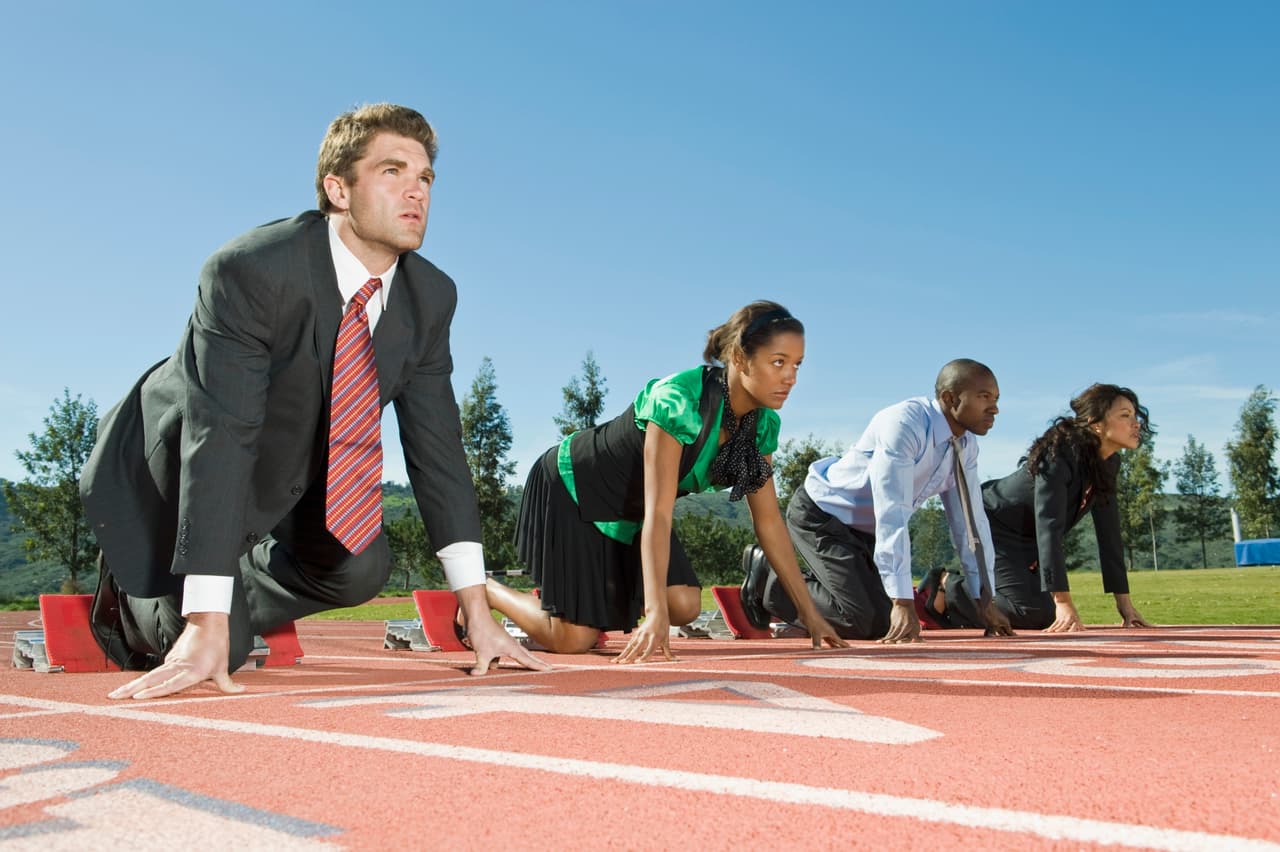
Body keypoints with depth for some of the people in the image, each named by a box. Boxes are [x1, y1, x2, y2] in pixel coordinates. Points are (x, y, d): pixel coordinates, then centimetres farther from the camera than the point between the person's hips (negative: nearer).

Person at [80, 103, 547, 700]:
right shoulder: (251, 270, -33)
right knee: (219, 648, -15)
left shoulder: (431, 297, -14)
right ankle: (128, 595, 18)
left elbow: (435, 444, -13)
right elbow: (219, 437, -38)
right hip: (172, 467, -6)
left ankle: (243, 590, 16)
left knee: (361, 570, -13)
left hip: (283, 472, 6)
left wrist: (478, 613, -18)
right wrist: (207, 627, -43)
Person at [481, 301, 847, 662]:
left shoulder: (763, 424, -10)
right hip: (570, 490, -7)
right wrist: (656, 614, -42)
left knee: (685, 607, -9)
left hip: (631, 511, 7)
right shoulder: (678, 400, -34)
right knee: (574, 639, -12)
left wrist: (808, 611, -7)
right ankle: (482, 591, 15)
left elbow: (769, 520, -5)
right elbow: (657, 514, -36)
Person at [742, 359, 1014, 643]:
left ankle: (814, 581, 22)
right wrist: (903, 601, -39)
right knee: (862, 619, -19)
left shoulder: (966, 444, -3)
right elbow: (891, 515, -36)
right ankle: (770, 584, -1)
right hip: (821, 514, -8)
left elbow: (970, 520, 2)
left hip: (865, 529, 9)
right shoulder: (904, 425, -29)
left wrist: (984, 601, -1)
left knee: (887, 624, 4)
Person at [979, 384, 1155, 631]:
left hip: (1026, 540, 9)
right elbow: (1049, 526, -36)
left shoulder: (1109, 462, -2)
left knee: (1049, 619, 4)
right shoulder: (1061, 455, -29)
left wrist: (1124, 603, -6)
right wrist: (1063, 603, -42)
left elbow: (1109, 532, -1)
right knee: (1035, 613, -22)